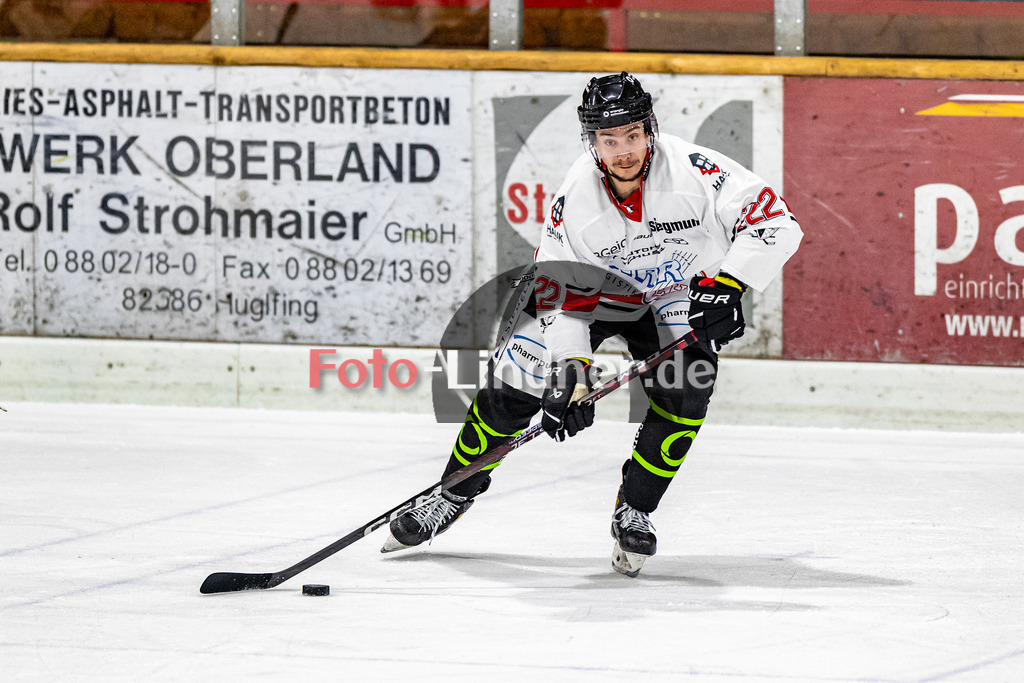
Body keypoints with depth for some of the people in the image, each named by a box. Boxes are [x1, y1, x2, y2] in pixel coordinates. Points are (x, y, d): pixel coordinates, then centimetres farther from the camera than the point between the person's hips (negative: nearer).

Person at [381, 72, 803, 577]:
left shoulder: (691, 169, -32)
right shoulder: (575, 199, -26)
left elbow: (774, 221, -31)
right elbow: (560, 293, -20)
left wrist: (727, 285, -40)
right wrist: (571, 368, -33)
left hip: (678, 293, -1)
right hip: (591, 290, 1)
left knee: (685, 390, -25)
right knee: (513, 387, -5)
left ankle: (633, 512, -7)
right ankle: (456, 494, 18)